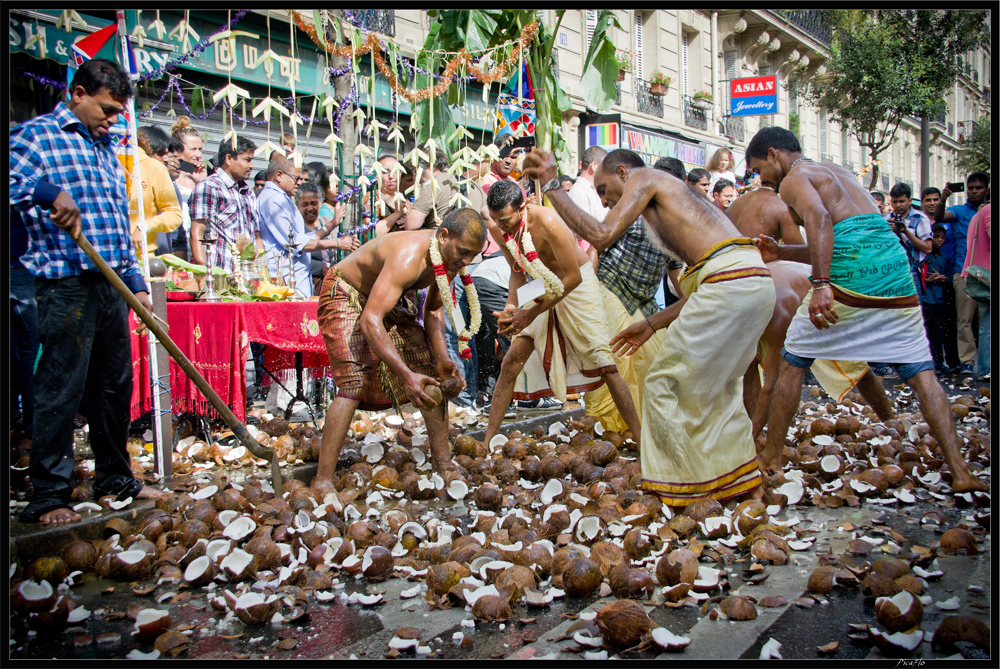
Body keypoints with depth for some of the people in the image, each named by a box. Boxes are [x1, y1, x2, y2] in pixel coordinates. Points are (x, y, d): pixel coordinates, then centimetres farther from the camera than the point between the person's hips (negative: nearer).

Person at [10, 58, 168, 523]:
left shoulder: (105, 149, 22)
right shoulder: (37, 135, 0)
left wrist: (136, 283, 17)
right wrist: (50, 193, -31)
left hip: (112, 287, 7)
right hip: (66, 286, -7)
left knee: (115, 385, 12)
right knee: (60, 390, -4)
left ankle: (115, 479, 25)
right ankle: (48, 494, 6)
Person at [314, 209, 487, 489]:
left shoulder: (450, 256, -12)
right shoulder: (408, 256, -38)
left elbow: (433, 310, 5)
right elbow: (369, 321, -44)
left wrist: (442, 359, -9)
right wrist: (406, 375, -49)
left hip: (392, 299, 8)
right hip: (346, 295, -8)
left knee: (431, 376, 0)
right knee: (354, 385, -22)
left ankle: (442, 463, 10)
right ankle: (322, 481, -18)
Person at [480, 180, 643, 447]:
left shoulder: (547, 222, -31)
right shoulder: (497, 229, -12)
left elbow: (573, 277, -26)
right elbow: (518, 270, 5)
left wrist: (532, 313, -26)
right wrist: (511, 305, -14)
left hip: (577, 285, -5)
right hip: (542, 289, 6)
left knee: (603, 363, -12)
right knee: (510, 363, -1)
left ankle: (640, 439, -3)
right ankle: (487, 440, 7)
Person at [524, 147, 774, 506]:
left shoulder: (643, 177, 8)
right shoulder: (675, 198, 31)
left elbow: (601, 234, -9)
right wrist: (651, 324, 29)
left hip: (730, 281, -9)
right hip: (759, 283, 9)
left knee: (664, 383, 2)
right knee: (715, 385, 22)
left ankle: (681, 490, 8)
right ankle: (744, 482, 30)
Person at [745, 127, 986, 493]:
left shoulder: (793, 179, 5)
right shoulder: (836, 172, 30)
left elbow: (819, 219, -18)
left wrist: (820, 285, -26)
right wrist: (782, 253, 33)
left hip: (851, 281, -7)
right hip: (897, 272, 7)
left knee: (792, 362, 8)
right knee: (921, 371, 8)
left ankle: (771, 458, 14)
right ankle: (959, 471, 1)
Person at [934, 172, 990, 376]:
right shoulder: (959, 211, 10)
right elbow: (939, 217, -12)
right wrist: (943, 200, -29)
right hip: (964, 273, -2)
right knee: (964, 319, -5)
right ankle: (967, 361, -3)